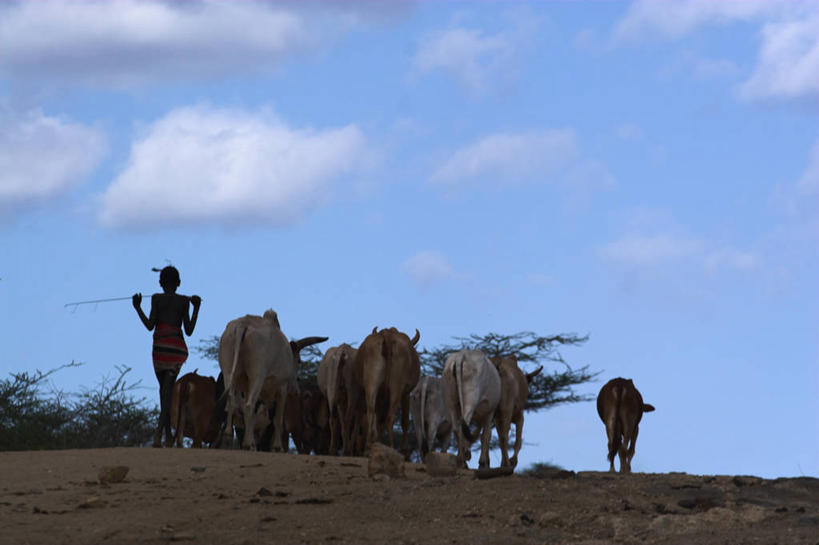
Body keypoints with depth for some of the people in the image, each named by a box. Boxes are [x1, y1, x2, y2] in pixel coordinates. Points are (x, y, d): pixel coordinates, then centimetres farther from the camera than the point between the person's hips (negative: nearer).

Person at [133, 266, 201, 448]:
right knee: (168, 389, -5)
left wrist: (138, 308, 9)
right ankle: (159, 431, -25)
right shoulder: (183, 301, 5)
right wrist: (196, 308, 13)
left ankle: (168, 434, 12)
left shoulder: (156, 298, 3)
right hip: (177, 347, 0)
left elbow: (150, 326, -3)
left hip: (159, 346, 0)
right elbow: (189, 330, 3)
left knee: (164, 389, 14)